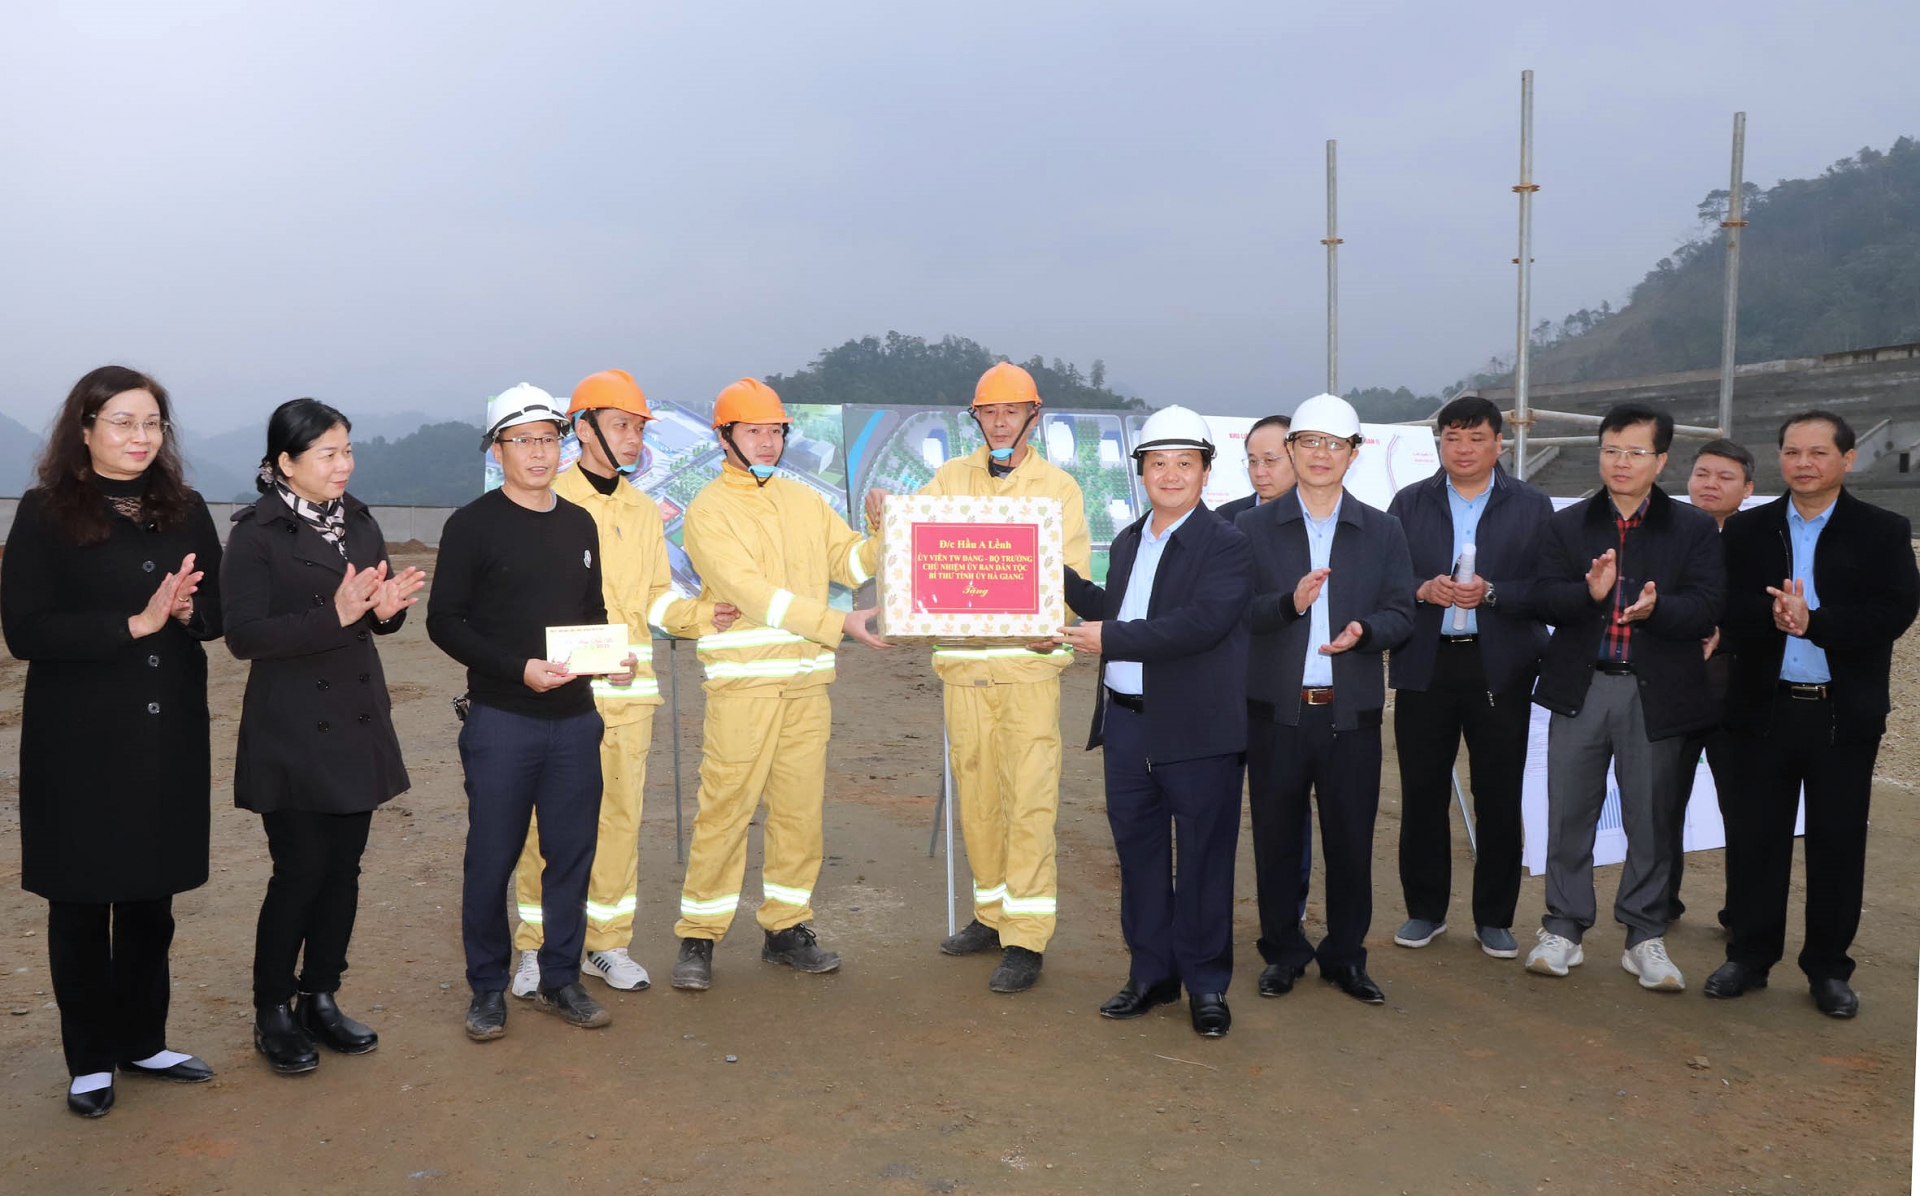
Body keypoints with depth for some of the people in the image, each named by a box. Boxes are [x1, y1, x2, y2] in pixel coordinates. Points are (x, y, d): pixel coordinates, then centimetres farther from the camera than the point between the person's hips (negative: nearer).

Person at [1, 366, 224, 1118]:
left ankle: (142, 1041, 28)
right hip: (79, 743, -3)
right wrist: (136, 622, -20)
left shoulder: (184, 510, 6)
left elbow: (218, 610, 8)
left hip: (169, 738, 4)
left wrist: (186, 610, -14)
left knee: (151, 898, 12)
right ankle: (89, 1060, 22)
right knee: (81, 902, 8)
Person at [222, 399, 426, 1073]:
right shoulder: (257, 535, -9)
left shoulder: (358, 522, 10)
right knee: (301, 869, -3)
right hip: (291, 732, -6)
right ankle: (273, 1014, 14)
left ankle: (320, 1000, 23)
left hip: (357, 726, 6)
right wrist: (335, 616, -26)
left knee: (343, 866, 9)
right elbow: (243, 635, -17)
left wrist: (388, 608, -7)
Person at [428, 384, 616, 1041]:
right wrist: (519, 669, -17)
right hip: (501, 720, -4)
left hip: (575, 717, 5)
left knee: (572, 851, 8)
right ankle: (488, 989, 19)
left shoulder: (579, 525, 13)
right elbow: (444, 621, -7)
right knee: (492, 858, 3)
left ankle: (561, 979, 23)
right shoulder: (473, 525, -4)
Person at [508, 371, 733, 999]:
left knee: (621, 816, 8)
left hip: (629, 692, 5)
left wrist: (700, 615, -3)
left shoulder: (645, 512, 15)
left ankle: (609, 943, 20)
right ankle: (537, 949, 14)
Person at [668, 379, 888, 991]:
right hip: (742, 680, -5)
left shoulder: (804, 500, 16)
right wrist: (839, 623, -20)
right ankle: (698, 939, 6)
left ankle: (785, 928, 21)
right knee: (725, 807, -5)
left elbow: (850, 557, 12)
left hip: (808, 677, 6)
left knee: (800, 806, 9)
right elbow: (753, 593, -15)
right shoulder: (708, 511, -3)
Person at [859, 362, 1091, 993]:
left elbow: (1073, 570, -1)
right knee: (974, 793, 11)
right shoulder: (951, 478, 13)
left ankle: (1026, 936, -1)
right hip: (961, 658, 3)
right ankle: (992, 913, 26)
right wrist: (881, 517, -16)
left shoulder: (1058, 486, 5)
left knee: (1029, 798, -7)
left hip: (1028, 661, -3)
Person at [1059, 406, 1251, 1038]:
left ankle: (1206, 984, 19)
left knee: (1203, 860, 4)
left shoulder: (1226, 546, -9)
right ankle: (1151, 974, 29)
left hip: (1196, 729, -7)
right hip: (1127, 724, 7)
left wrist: (1110, 640, -21)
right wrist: (1064, 578, 12)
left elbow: (1201, 623, -22)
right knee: (1139, 854, 14)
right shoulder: (1128, 541, 14)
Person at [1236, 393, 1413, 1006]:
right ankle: (1283, 953, 22)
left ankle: (1345, 955, 22)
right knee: (1276, 837, 7)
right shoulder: (1253, 527, 5)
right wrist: (1290, 603, -20)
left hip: (1351, 711, 1)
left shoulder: (1384, 532, 9)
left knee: (1351, 839, 6)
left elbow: (1401, 613, 4)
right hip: (1276, 709, -1)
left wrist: (1365, 630, -17)